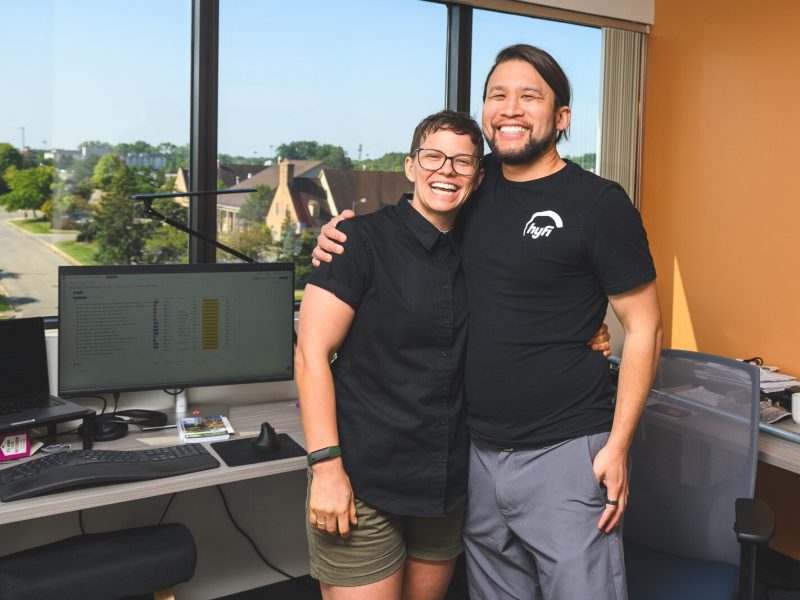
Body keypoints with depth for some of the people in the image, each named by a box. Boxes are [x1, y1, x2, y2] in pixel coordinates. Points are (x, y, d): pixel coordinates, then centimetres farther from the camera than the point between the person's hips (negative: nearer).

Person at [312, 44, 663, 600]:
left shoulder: (599, 203, -8)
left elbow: (644, 327, -6)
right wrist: (341, 236, 3)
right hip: (480, 449, 5)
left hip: (565, 451, -5)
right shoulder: (477, 187, 6)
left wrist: (617, 446, -11)